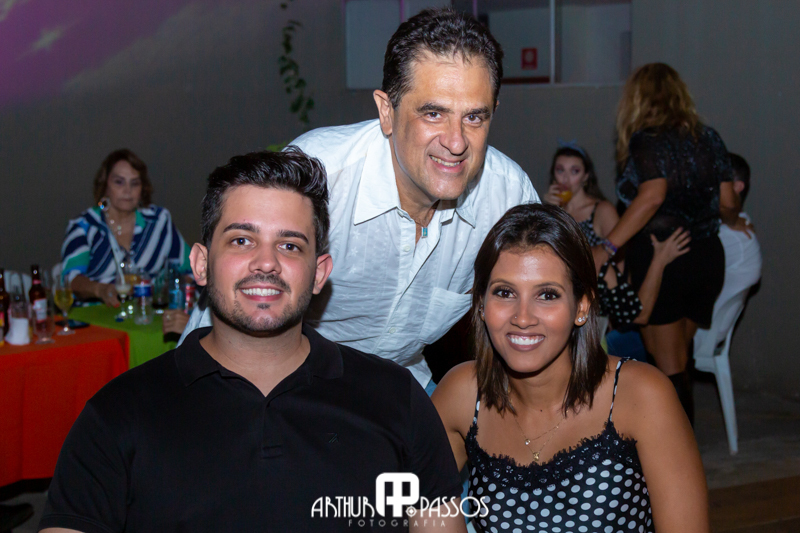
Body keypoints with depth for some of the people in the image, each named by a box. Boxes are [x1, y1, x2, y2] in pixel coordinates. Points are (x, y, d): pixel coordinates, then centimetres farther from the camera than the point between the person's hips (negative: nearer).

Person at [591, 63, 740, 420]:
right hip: (708, 257, 6)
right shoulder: (709, 139, 7)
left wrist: (607, 248, -28)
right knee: (677, 361, 18)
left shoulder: (646, 141, -9)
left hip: (660, 261, -6)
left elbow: (653, 196, -26)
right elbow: (727, 203, 6)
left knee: (668, 367, 3)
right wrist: (732, 222, 30)